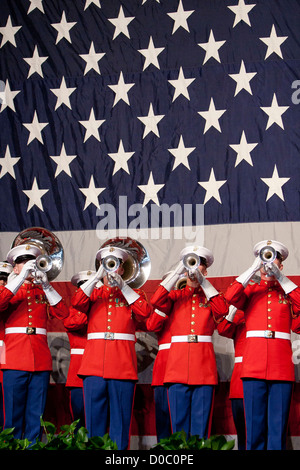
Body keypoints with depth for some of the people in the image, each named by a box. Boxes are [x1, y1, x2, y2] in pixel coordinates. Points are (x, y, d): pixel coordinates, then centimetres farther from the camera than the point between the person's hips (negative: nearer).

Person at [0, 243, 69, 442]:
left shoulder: (43, 292, 18)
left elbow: (63, 313, 2)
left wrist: (46, 285, -6)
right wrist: (21, 278, -13)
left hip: (41, 360, 2)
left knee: (36, 416, 2)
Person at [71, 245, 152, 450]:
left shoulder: (132, 294, 15)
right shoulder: (94, 294, 17)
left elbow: (144, 312, -6)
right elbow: (77, 302, -5)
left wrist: (122, 286, -8)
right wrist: (97, 277, -10)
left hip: (123, 365, -1)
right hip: (94, 364, 1)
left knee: (121, 421, -2)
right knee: (94, 420, 0)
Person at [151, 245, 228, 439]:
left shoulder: (211, 296, 14)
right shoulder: (176, 296, 14)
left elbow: (223, 310, -8)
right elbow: (156, 301, -6)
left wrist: (203, 282, -7)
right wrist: (178, 272, -5)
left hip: (204, 368, 0)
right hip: (178, 366, 0)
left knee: (201, 424, -3)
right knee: (179, 423, -2)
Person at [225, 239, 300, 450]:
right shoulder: (250, 291, 15)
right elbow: (231, 297, -7)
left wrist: (280, 277, -6)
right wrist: (253, 270, -5)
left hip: (281, 367, 0)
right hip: (254, 364, 0)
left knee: (278, 424, -2)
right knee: (255, 424, -2)